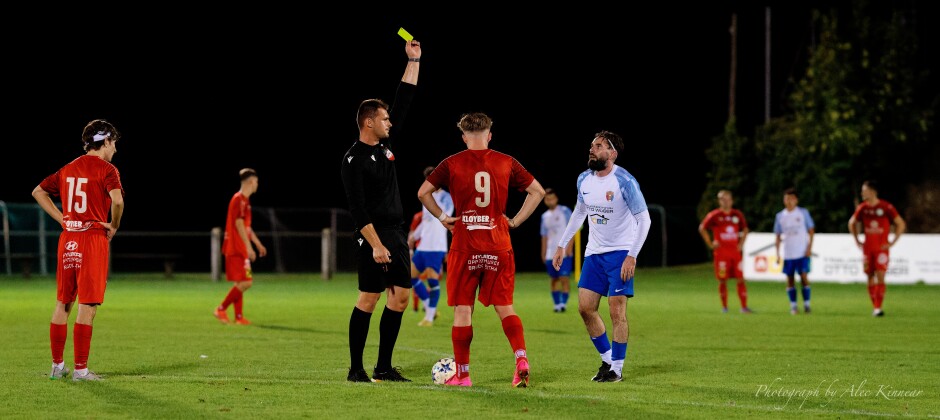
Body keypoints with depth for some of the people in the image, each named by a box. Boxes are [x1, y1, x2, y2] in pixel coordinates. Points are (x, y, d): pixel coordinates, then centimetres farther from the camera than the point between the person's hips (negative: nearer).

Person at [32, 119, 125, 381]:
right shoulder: (106, 170, -8)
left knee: (63, 304, 13)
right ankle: (80, 369, -4)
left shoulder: (68, 169, 13)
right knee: (88, 306, -4)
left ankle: (57, 366, 18)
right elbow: (117, 200, -24)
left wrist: (62, 219, 14)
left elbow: (38, 192, 19)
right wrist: (114, 226, -6)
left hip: (67, 240, 6)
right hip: (94, 239, -6)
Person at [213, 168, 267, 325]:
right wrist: (249, 247, -21)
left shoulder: (244, 200, 18)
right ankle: (221, 309, -7)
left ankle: (239, 317, 8)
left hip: (240, 249, 10)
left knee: (241, 283, 8)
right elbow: (239, 225, -19)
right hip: (236, 248, -10)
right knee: (244, 282, -12)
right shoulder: (239, 199, -13)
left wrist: (258, 244, 28)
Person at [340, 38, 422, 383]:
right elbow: (358, 209, -17)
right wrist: (375, 245, -21)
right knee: (369, 298, -7)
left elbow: (404, 101, 16)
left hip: (397, 234, 8)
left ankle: (384, 367, 10)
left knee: (400, 297, 5)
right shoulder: (354, 160, -12)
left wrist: (414, 61, 13)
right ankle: (356, 369, 0)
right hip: (373, 237, -8)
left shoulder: (384, 143, 11)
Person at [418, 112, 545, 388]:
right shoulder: (506, 163, 4)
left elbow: (423, 192, -4)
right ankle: (521, 358, -11)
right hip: (498, 246, 2)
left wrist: (442, 217, 6)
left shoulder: (452, 164, -1)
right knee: (504, 307, 10)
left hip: (464, 247, -2)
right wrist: (515, 221, 9)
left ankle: (462, 374, 7)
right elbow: (538, 191, 8)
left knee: (462, 310, 5)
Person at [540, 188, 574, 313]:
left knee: (564, 278, -11)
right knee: (554, 279, 6)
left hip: (564, 252, -5)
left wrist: (569, 247, -12)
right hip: (551, 254, 5)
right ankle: (557, 304, 12)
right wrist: (543, 253, 13)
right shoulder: (545, 216, 14)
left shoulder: (565, 211, -1)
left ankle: (564, 303, -11)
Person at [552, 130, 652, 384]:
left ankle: (617, 369, 0)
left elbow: (644, 219, -14)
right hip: (594, 252, 7)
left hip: (620, 253, -7)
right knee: (585, 308, 2)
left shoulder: (625, 181, -17)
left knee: (617, 310, -9)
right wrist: (562, 245, 17)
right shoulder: (584, 179, 2)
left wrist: (632, 256, -20)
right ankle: (607, 359, 17)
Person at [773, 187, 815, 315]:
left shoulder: (803, 213, 1)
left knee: (804, 276, -10)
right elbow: (778, 235, 12)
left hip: (802, 252, -2)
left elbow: (811, 230, 4)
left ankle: (806, 304, -4)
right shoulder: (780, 216, 7)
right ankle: (793, 306, 7)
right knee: (790, 279, 2)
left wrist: (809, 247, -5)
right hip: (788, 254, 3)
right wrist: (777, 253, 5)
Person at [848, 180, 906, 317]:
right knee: (870, 278, 5)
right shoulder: (862, 208, 4)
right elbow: (852, 223, 21)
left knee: (880, 277, -13)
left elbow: (901, 224, -2)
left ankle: (878, 308, -14)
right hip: (867, 248, 4)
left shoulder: (886, 207, -8)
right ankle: (875, 307, 15)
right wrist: (857, 240, 13)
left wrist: (893, 242, -5)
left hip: (882, 248, -4)